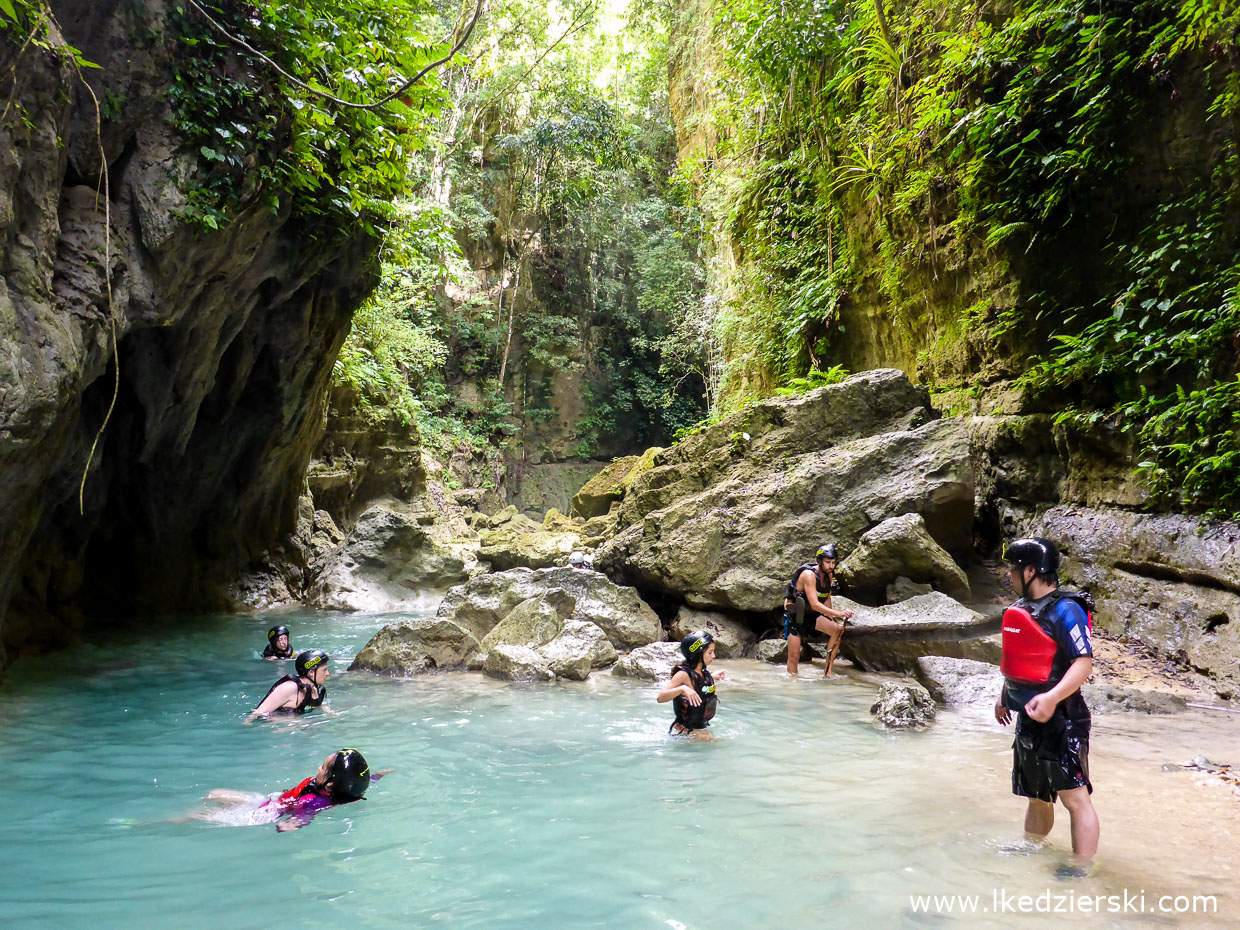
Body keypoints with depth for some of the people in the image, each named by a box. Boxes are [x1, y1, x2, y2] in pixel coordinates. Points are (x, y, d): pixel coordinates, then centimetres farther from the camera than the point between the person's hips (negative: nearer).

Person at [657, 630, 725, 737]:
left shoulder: (703, 673, 5)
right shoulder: (683, 674, -19)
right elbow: (660, 698, -28)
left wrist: (712, 676, 25)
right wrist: (682, 689, -42)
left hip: (700, 727, 9)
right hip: (685, 730, -9)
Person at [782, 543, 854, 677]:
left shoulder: (829, 575, -3)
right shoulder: (809, 574, -26)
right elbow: (815, 604, -33)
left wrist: (831, 618, 8)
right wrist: (838, 613, -40)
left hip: (811, 615, 6)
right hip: (795, 615, -6)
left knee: (838, 629, -18)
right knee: (794, 656, -7)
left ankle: (828, 671, -13)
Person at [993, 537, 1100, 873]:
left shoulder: (1064, 609, -15)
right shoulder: (1020, 608, 11)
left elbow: (1084, 662, -21)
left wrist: (1052, 697, -31)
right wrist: (1004, 695, 22)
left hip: (1060, 719, -9)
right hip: (1028, 718, 9)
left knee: (1075, 797, -3)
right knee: (1036, 795, 20)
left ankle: (1082, 870, 5)